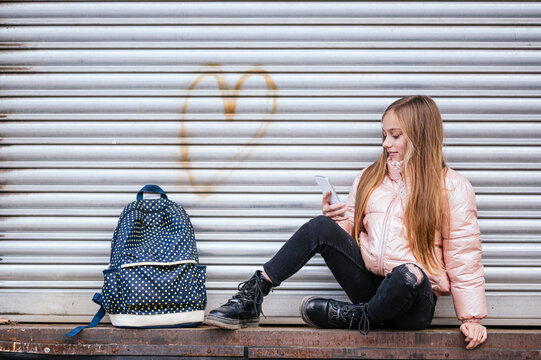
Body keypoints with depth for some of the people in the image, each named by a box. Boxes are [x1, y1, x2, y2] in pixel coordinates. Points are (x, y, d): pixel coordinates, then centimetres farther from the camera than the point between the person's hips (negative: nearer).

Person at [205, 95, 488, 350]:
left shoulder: (453, 188, -1)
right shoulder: (369, 178, 14)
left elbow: (464, 257, -2)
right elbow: (353, 227, 21)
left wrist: (471, 318, -8)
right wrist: (339, 219, -3)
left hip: (415, 301, -4)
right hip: (369, 282, 4)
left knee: (407, 276, -40)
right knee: (321, 227, -16)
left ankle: (357, 318, -10)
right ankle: (250, 300, -16)